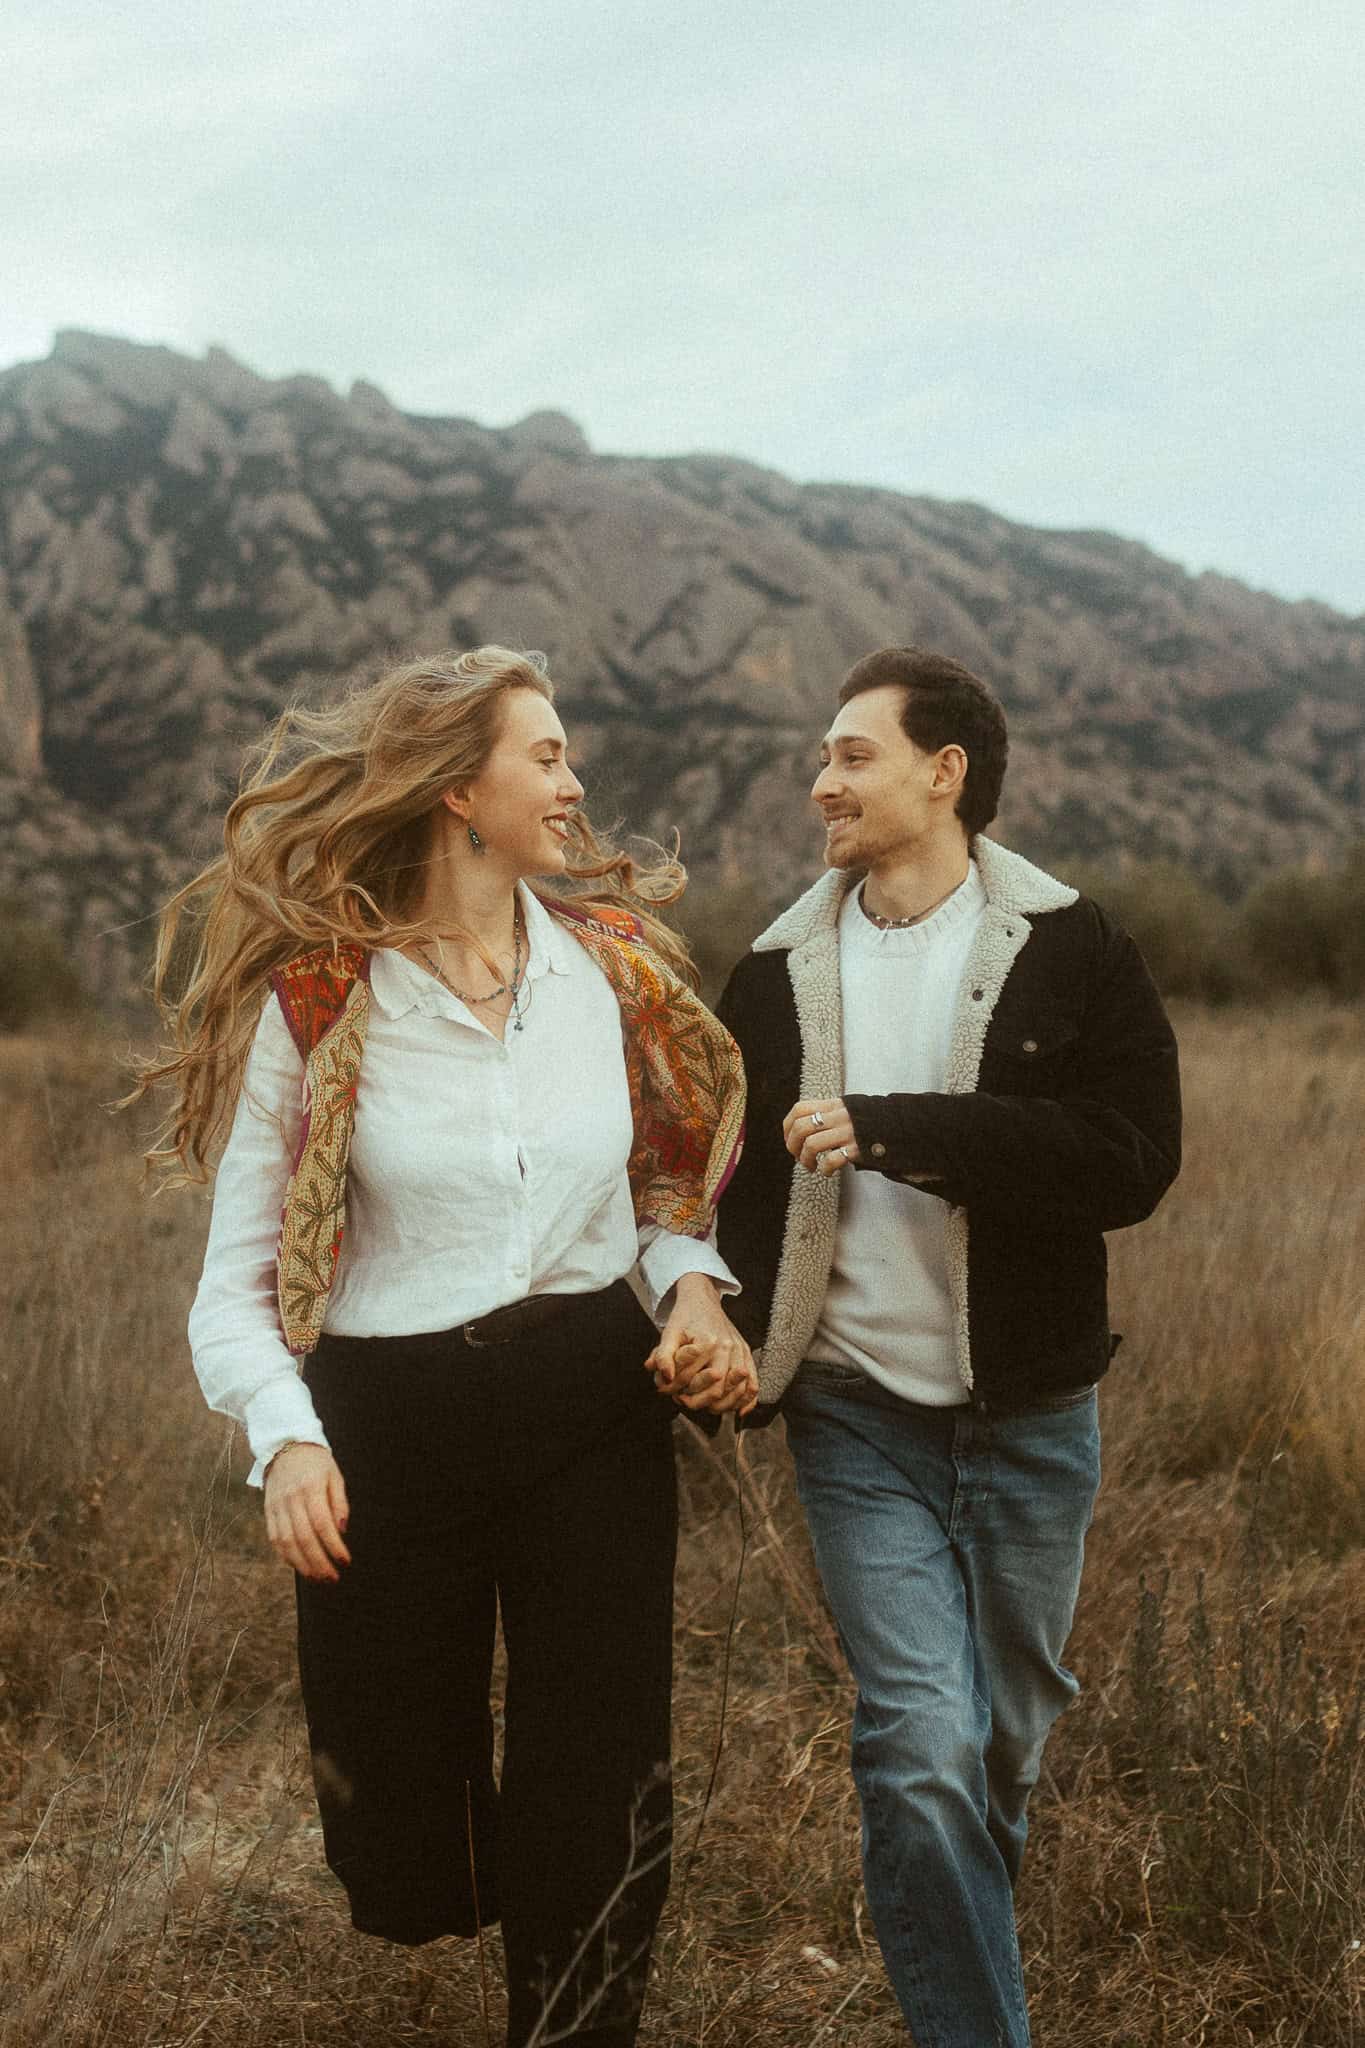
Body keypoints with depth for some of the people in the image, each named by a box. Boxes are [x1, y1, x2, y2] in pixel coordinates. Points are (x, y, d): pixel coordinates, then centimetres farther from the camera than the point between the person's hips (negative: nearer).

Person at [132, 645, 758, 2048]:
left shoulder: (611, 961, 3)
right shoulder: (314, 1003, -8)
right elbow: (239, 1273, -5)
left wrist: (692, 1287, -8)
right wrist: (287, 1434, -22)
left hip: (595, 1413, 2)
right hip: (392, 1429, -2)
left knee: (600, 1818, 3)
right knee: (403, 1847, 11)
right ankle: (444, 1875, 48)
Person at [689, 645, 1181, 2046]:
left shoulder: (1073, 955, -5)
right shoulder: (777, 975, 4)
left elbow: (1132, 1159, -18)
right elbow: (727, 1181, 11)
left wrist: (889, 1131, -24)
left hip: (1030, 1417, 0)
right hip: (859, 1417, 0)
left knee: (1006, 1742, 16)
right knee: (920, 1745, -11)